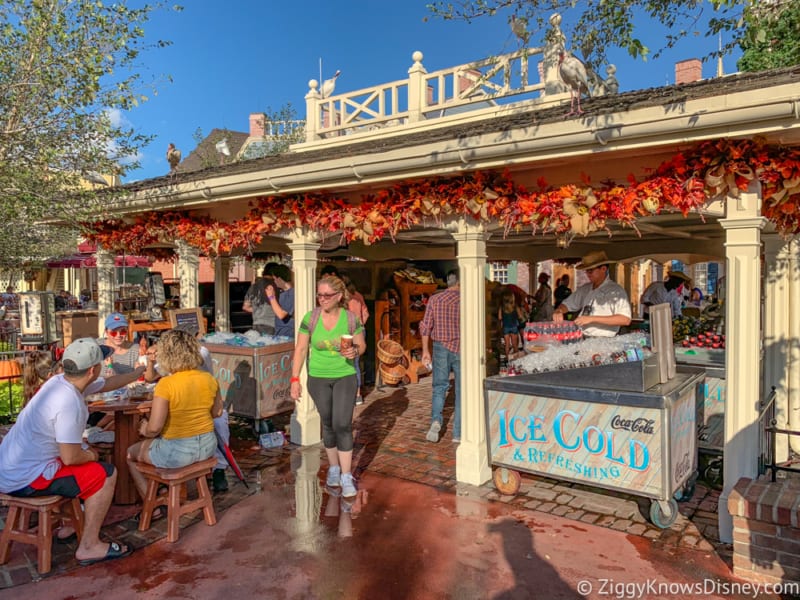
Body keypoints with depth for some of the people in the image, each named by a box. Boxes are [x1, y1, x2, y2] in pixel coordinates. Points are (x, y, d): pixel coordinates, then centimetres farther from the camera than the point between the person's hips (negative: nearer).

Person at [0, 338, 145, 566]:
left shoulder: (61, 381, 1)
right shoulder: (69, 403, -28)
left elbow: (108, 383, 19)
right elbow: (71, 457, -24)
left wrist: (139, 372, 30)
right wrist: (90, 455, -2)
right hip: (25, 480, -10)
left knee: (88, 454, 23)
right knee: (106, 474, -7)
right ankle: (89, 546, 3)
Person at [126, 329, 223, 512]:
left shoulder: (165, 384, -22)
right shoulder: (209, 379, -6)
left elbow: (154, 428, -22)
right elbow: (217, 412, 8)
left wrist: (145, 431, -1)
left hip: (177, 452, -6)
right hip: (207, 446, 6)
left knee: (130, 454, 22)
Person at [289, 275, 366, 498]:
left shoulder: (350, 318, -8)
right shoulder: (310, 318, -7)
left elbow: (362, 345, 3)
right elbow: (301, 349, -3)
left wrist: (355, 351, -21)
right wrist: (295, 379, -7)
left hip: (345, 377, -1)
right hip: (318, 379, 1)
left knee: (343, 424, -7)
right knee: (328, 424, 11)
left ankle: (346, 476, 4)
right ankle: (333, 467, 31)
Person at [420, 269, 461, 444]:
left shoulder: (434, 299, 0)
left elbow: (426, 326, 0)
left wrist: (425, 350, 7)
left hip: (441, 348, 2)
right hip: (461, 349, -2)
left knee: (439, 387, 14)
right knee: (461, 391, 8)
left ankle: (436, 420, -9)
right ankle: (458, 433, 12)